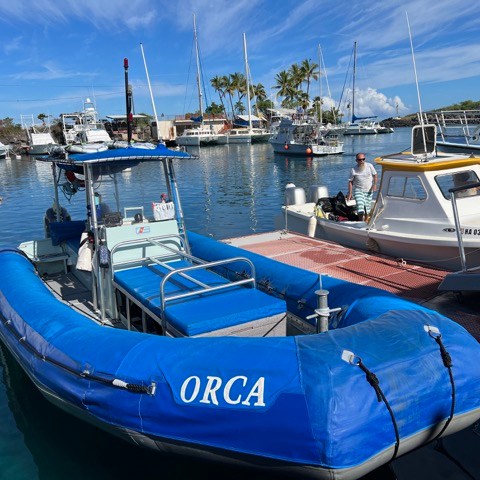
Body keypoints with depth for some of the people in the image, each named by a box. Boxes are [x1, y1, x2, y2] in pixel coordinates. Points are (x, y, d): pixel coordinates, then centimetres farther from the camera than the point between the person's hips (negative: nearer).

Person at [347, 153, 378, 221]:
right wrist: (350, 193, -7)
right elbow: (350, 182, -2)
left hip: (369, 191, 2)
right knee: (360, 208, -18)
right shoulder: (353, 170, -8)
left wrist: (374, 184, -8)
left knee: (367, 209, 8)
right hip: (358, 190, -2)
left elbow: (375, 175, 7)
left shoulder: (369, 166, -4)